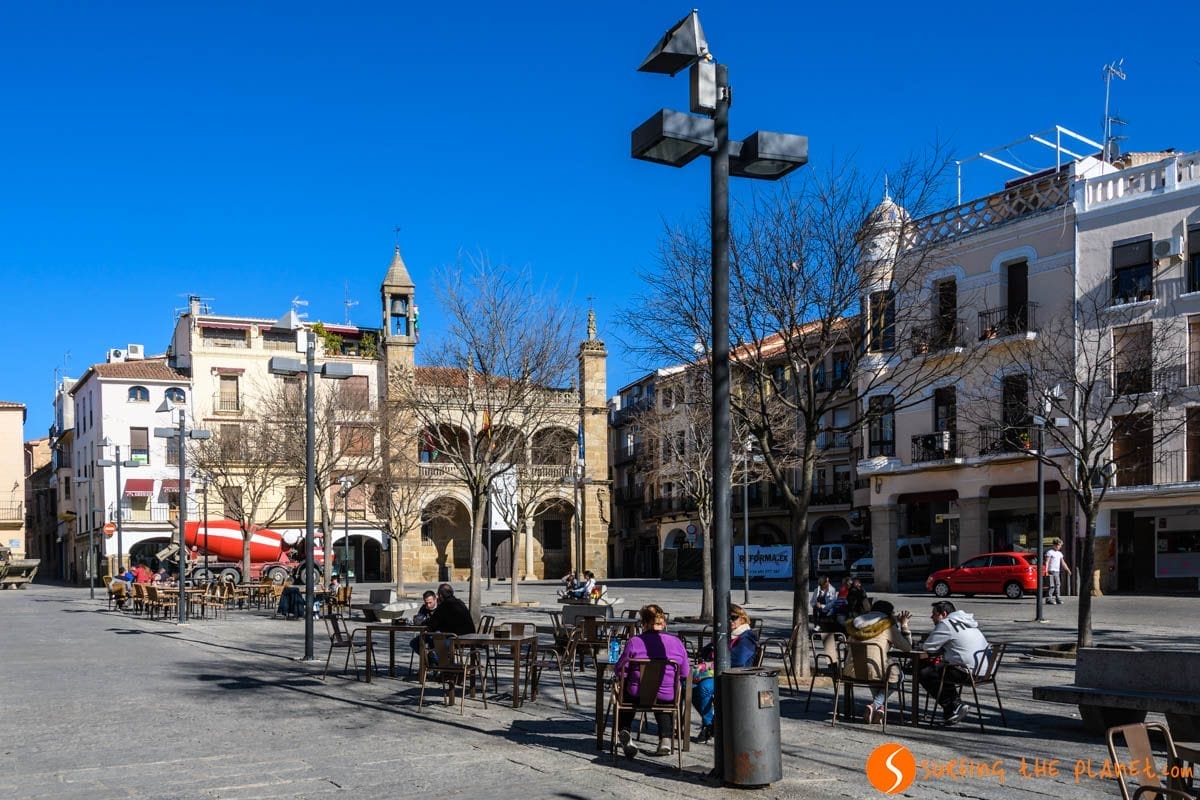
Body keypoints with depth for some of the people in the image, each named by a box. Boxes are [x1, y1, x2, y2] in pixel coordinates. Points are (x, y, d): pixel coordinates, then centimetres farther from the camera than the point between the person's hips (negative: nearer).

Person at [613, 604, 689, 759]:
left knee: (625, 690, 33)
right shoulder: (677, 642, -5)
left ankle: (624, 731, 18)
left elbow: (619, 672, -9)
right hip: (668, 697, 2)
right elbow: (684, 673, 3)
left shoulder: (634, 642, -13)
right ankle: (664, 741, 27)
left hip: (637, 695, -2)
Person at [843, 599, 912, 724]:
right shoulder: (888, 626, 3)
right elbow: (907, 647, 7)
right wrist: (904, 625, 20)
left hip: (851, 672, 5)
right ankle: (875, 704, 8)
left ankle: (880, 706, 23)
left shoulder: (857, 624, 17)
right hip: (872, 672, -5)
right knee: (896, 675, 26)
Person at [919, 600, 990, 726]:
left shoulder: (946, 624, -8)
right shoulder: (965, 621, 21)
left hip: (969, 670, -10)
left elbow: (928, 647, -8)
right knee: (941, 668, 29)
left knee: (924, 674, -5)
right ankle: (955, 705, 23)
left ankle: (954, 707, -3)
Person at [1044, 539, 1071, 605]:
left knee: (1057, 585, 4)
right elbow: (1047, 562, -11)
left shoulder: (1059, 553, 18)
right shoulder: (1050, 552, -4)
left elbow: (1063, 563, 25)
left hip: (1057, 571, 7)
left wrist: (1068, 570, 22)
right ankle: (1049, 598, -8)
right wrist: (1046, 570, -20)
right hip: (1051, 571, -7)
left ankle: (1058, 599, 6)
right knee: (1052, 585, -10)